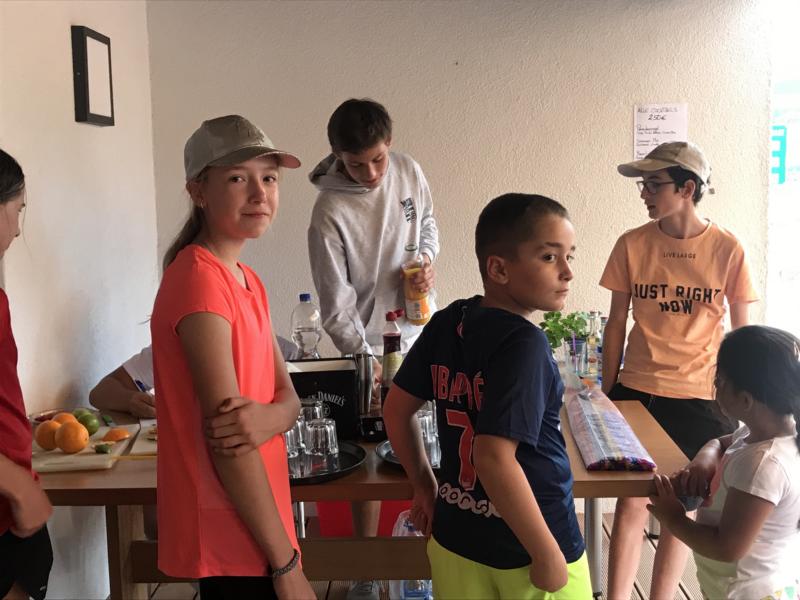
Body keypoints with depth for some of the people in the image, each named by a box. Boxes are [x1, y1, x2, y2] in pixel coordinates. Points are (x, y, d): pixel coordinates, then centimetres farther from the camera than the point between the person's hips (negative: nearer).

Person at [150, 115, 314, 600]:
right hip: (231, 536, -9)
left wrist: (266, 417, -20)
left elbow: (288, 398, 4)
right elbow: (223, 437, -23)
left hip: (253, 522, 9)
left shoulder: (247, 280, 7)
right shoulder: (199, 280, -21)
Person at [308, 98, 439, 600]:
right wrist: (368, 361, -21)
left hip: (420, 332, 5)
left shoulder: (409, 172, -5)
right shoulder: (330, 213, -19)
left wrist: (427, 260, -7)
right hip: (370, 345, -4)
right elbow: (337, 308, -17)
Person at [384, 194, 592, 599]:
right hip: (525, 549, -6)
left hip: (454, 538, 6)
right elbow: (493, 456, -29)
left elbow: (395, 410, 6)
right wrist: (549, 554, -21)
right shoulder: (523, 342, -22)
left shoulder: (445, 324, -2)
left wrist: (425, 486, 16)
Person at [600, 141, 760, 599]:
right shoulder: (632, 244, -4)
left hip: (701, 397, 0)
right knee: (632, 501, 0)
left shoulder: (727, 249, -7)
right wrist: (607, 392, 7)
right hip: (637, 391, 1)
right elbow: (616, 324, 3)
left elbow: (742, 332, 1)